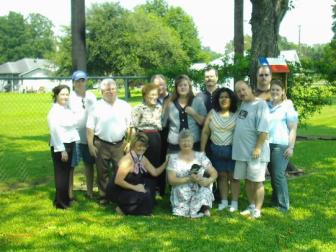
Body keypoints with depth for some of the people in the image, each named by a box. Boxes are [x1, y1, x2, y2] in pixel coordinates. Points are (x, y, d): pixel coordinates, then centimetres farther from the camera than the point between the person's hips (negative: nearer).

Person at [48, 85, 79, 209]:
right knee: (61, 174, 0)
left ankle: (65, 198, 29)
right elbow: (55, 132, -19)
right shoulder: (54, 111, -15)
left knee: (66, 173, 16)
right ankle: (61, 202, 9)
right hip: (59, 146, -8)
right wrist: (62, 150, -19)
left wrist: (75, 142, 8)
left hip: (69, 145, 8)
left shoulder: (67, 109, 9)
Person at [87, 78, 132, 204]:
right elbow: (90, 128, -1)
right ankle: (103, 196, 20)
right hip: (101, 145, -1)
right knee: (102, 172, 8)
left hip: (119, 145, 1)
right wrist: (91, 146, -6)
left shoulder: (125, 106, 4)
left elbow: (129, 126, 6)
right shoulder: (96, 107, -1)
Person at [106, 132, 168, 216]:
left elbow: (155, 172, 5)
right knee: (144, 197, -21)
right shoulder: (127, 160, -24)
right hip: (117, 191, -9)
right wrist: (135, 187, -21)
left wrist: (166, 162, -7)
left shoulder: (143, 159, 4)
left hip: (129, 189, 9)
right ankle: (122, 209, -1)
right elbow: (118, 181, -26)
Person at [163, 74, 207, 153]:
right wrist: (167, 108, -3)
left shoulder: (198, 101, 4)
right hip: (174, 145, 0)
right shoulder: (170, 103, 5)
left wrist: (194, 113, -11)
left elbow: (204, 122, 1)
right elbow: (163, 123, 6)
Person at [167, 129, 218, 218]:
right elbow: (171, 180, -6)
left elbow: (214, 173, 5)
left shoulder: (200, 156, 10)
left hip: (200, 192, 1)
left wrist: (209, 180, -19)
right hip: (181, 196, -1)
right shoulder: (174, 158, 6)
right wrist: (189, 179, -20)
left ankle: (204, 207, -14)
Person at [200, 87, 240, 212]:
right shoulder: (212, 113, 5)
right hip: (216, 150, 3)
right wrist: (202, 150, 2)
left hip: (232, 149, -3)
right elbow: (205, 132, 5)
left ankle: (234, 202, 9)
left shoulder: (237, 114, -3)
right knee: (221, 176, 9)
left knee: (233, 176, 2)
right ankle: (224, 201, 16)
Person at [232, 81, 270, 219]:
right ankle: (251, 206, 28)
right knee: (247, 180, 15)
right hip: (241, 150, 8)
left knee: (257, 181, 0)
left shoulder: (260, 104, -12)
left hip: (255, 151, -8)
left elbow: (264, 129, -18)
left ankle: (257, 210, 8)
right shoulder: (241, 105, 12)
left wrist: (258, 147, -22)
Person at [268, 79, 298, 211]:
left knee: (279, 175, -7)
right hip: (267, 144, 5)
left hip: (281, 145, -5)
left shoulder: (288, 106, -2)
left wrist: (291, 147, -12)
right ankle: (275, 199, 24)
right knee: (272, 175, 12)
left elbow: (293, 129, -5)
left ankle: (283, 205, 1)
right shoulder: (267, 106, 12)